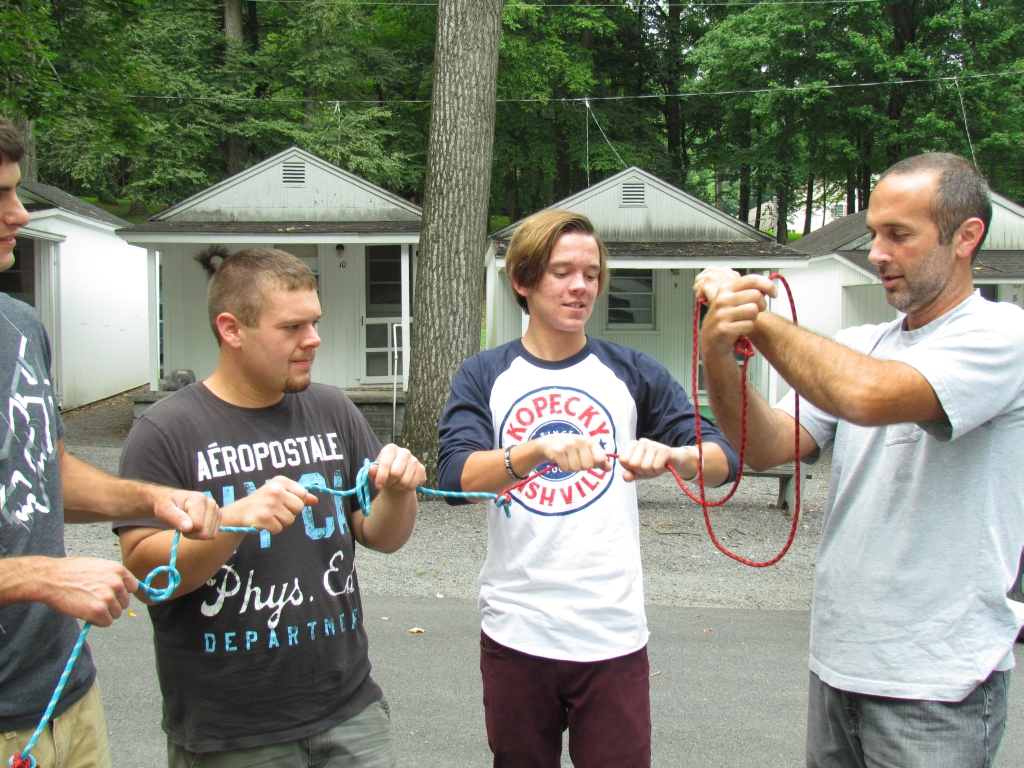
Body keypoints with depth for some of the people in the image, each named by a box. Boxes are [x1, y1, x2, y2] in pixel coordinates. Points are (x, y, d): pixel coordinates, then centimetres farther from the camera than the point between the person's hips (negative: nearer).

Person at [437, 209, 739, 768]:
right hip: (515, 635, 0)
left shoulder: (633, 374, 5)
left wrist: (672, 455, -28)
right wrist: (540, 449, -32)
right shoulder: (484, 377, 3)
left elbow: (722, 459, -5)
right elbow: (456, 475, -14)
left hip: (612, 636, 0)